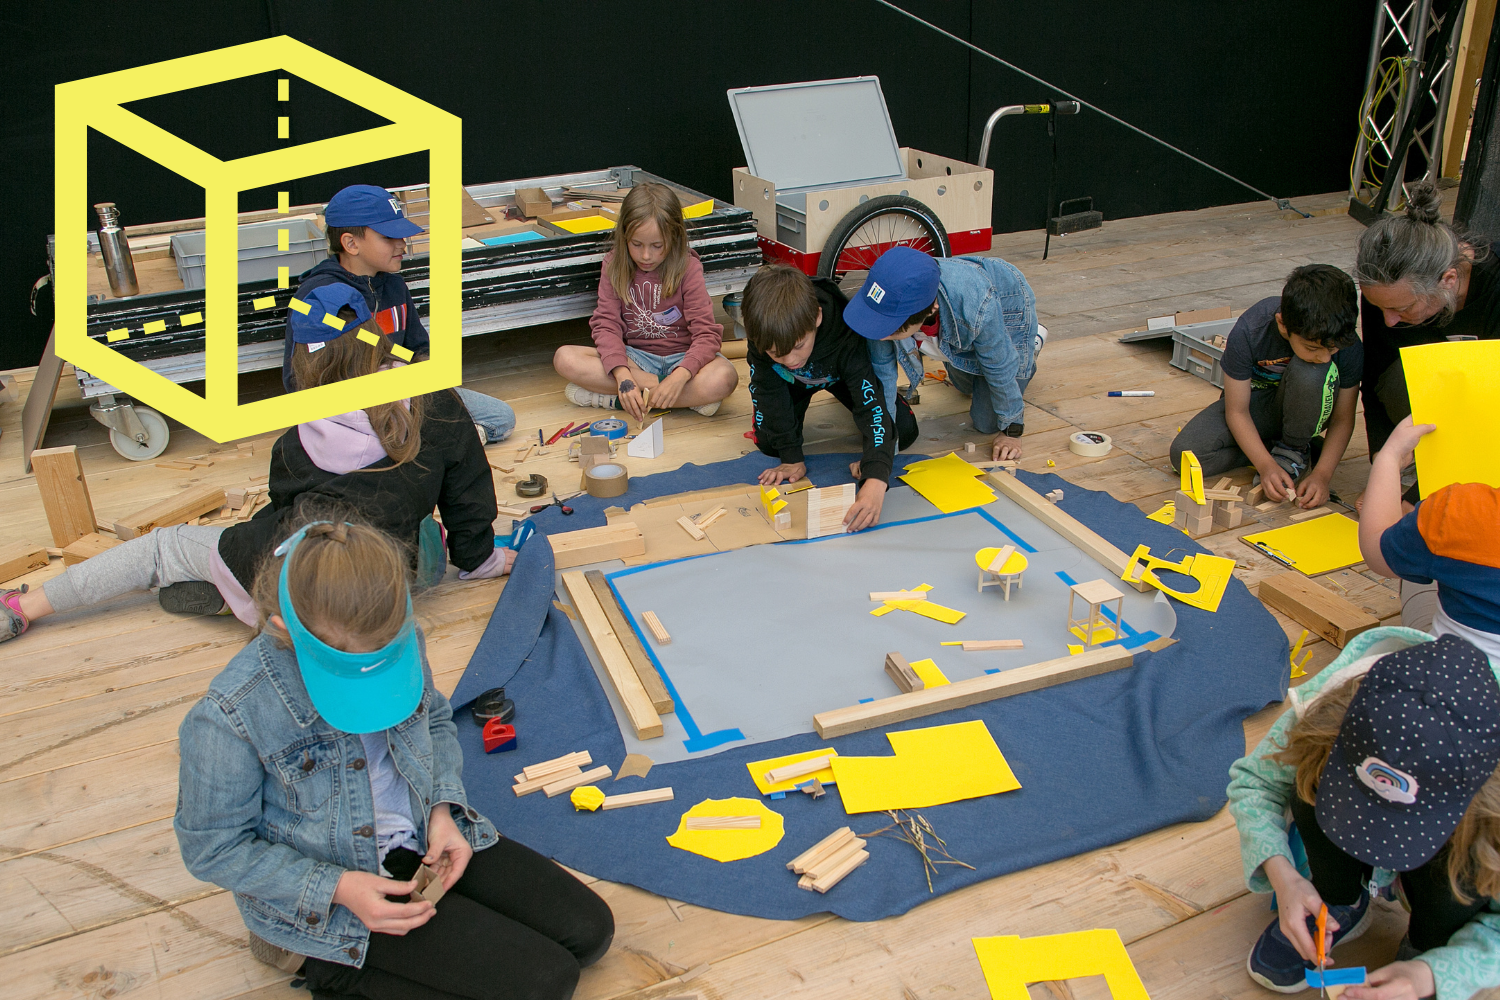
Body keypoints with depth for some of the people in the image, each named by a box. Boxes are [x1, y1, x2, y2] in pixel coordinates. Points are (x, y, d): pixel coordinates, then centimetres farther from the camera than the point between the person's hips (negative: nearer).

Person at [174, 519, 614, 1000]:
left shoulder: (398, 641, -13)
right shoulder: (230, 719, -28)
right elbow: (213, 849, -15)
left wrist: (443, 808, -9)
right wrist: (339, 887, -24)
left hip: (423, 840, 6)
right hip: (331, 896, -6)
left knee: (588, 930, 1)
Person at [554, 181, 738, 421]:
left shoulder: (688, 268, -11)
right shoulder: (614, 265, -4)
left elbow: (706, 333, -17)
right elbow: (606, 324, -10)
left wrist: (680, 376, -36)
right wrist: (623, 375, -29)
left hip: (681, 358, -3)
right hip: (634, 358, 3)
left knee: (724, 378, -35)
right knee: (565, 358, -24)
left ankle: (611, 398, -25)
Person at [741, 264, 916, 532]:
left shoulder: (847, 336, -45)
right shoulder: (761, 341, -40)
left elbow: (873, 408, -49)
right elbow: (769, 394, -24)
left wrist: (875, 479, -62)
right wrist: (791, 458, -27)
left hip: (840, 374, -1)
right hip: (792, 381, 1)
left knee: (904, 432, -10)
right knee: (768, 442, -15)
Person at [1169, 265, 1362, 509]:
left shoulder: (1347, 343, -27)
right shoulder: (1248, 332, -31)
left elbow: (1343, 418, -15)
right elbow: (1237, 411, -21)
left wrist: (1322, 474, -28)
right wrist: (1266, 465, -33)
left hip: (1302, 409, 0)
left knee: (1310, 372, -37)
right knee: (1184, 455, -24)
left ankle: (1295, 450, -12)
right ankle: (1274, 451, -4)